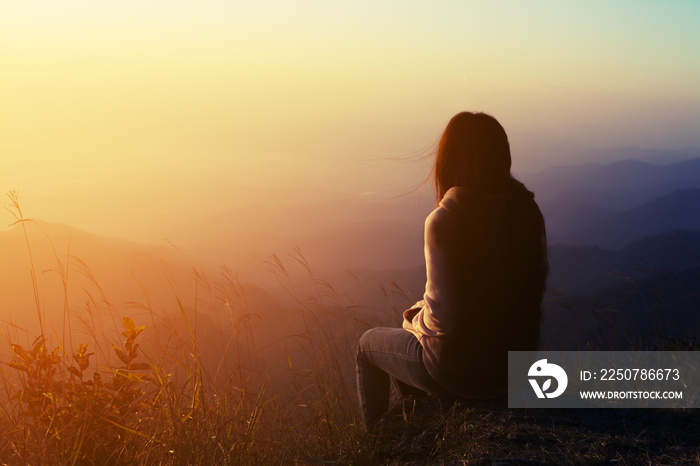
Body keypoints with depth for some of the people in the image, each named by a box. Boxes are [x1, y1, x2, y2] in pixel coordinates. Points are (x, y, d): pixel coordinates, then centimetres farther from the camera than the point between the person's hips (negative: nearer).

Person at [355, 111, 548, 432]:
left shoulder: (443, 222, -25)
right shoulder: (527, 210, -6)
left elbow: (443, 315, -25)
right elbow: (536, 284, 5)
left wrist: (414, 320, -1)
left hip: (463, 369, -6)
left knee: (369, 343, 25)